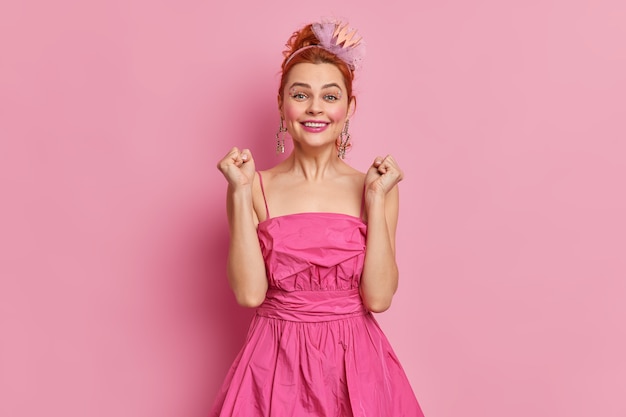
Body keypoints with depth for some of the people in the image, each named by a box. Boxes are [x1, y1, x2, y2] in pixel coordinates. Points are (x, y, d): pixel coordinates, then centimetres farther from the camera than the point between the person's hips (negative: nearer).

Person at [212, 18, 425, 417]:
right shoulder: (257, 188, -3)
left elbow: (378, 298, -10)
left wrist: (375, 199, -14)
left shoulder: (374, 187, -2)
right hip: (276, 364, 0)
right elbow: (250, 293, -11)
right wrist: (241, 193, -13)